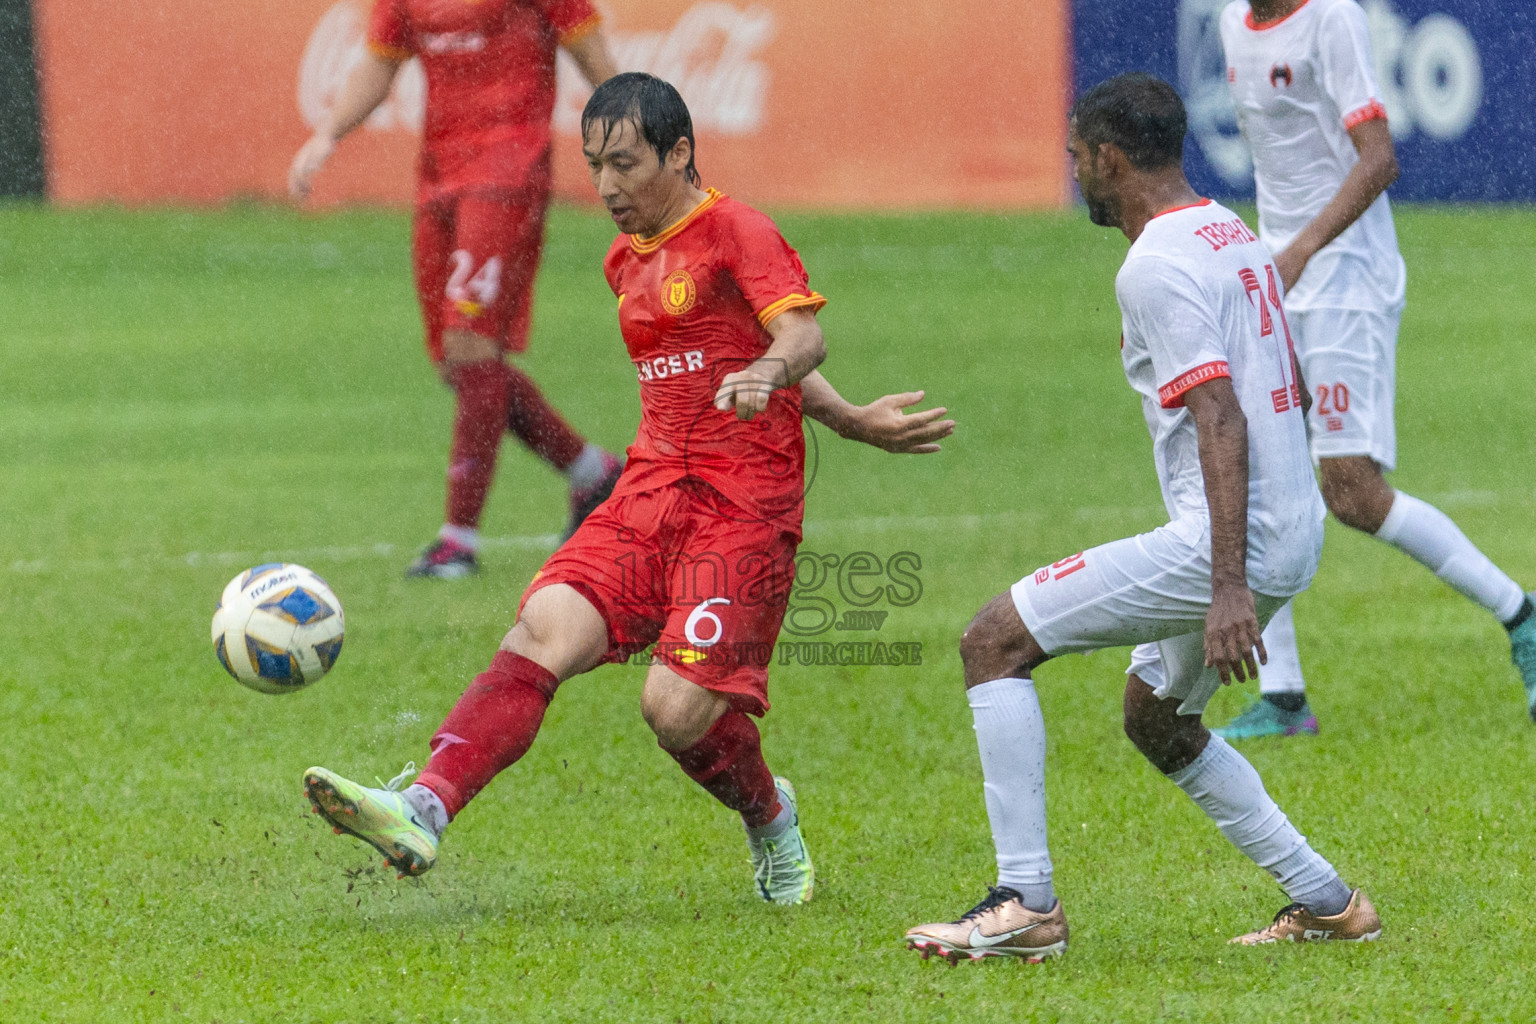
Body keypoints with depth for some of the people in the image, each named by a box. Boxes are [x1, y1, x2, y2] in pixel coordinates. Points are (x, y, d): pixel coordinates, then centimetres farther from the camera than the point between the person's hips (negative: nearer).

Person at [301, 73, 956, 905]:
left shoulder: (736, 233, -4)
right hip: (650, 492, 6)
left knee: (677, 708, -17)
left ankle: (770, 820, 17)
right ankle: (421, 814, -35)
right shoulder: (627, 261, 19)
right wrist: (851, 421, 20)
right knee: (542, 631, -18)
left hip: (743, 504, -6)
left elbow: (801, 335, -19)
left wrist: (767, 372, -43)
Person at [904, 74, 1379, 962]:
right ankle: (1327, 903, 26)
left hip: (1231, 542, -10)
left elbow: (1221, 417, -23)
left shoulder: (1158, 266, -14)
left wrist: (1229, 588, -29)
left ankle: (1026, 904, -10)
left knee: (995, 643, -6)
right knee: (1155, 717, 28)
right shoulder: (1236, 237, 16)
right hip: (1295, 534, 10)